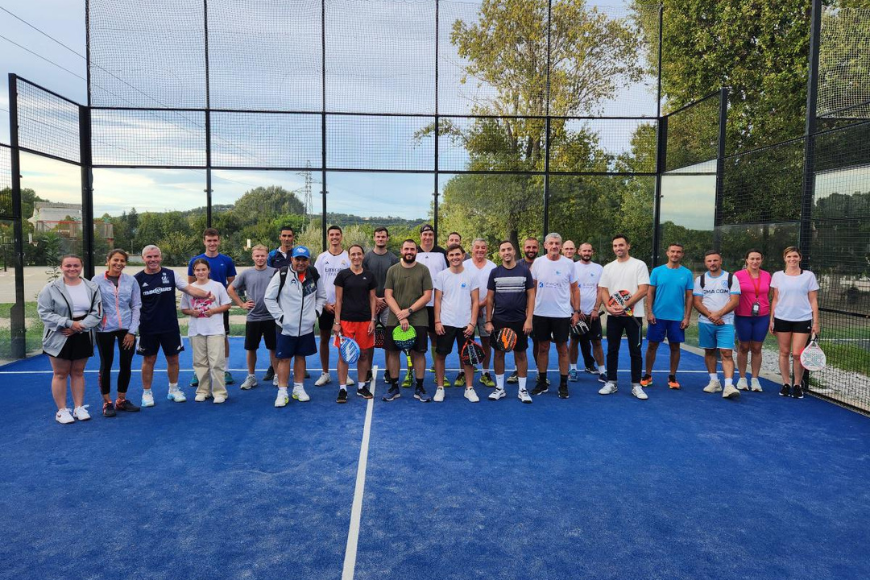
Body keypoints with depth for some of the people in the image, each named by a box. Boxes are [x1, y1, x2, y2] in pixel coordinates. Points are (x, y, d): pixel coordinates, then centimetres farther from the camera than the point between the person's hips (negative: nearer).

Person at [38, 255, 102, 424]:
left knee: (78, 372, 12)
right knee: (60, 374, 5)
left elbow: (96, 313, -2)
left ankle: (79, 407, 21)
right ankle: (62, 410, 14)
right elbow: (45, 313, -9)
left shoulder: (91, 288, 1)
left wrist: (80, 326, -17)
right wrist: (69, 323, -18)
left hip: (83, 336, 2)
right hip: (59, 337, -2)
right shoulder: (51, 288, -6)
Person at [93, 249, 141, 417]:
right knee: (106, 365, 7)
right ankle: (107, 403, 19)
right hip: (105, 329, -2)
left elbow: (136, 306, 3)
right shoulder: (97, 280, -2)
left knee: (126, 365, 7)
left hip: (127, 328, 2)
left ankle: (121, 400, 23)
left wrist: (132, 331, -3)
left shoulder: (131, 280, 2)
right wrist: (93, 326, -7)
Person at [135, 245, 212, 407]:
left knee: (173, 359, 10)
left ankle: (173, 390, 26)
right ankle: (146, 393, 22)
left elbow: (189, 288, -6)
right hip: (148, 328, -1)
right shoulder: (138, 279, -2)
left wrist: (205, 294, -23)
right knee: (148, 360, 7)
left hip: (170, 326, 1)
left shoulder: (170, 275, 1)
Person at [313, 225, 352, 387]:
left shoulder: (348, 257, 0)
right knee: (324, 339, 6)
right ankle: (325, 373, 16)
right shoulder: (322, 257, 4)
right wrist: (324, 303, -4)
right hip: (325, 305, 2)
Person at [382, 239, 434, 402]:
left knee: (419, 352, 2)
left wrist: (409, 311, -13)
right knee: (393, 352, 5)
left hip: (418, 320, -1)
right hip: (394, 320, 1)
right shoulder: (392, 270, 5)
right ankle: (394, 387, 18)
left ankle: (419, 388, 15)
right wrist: (400, 315, -12)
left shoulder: (423, 270, 1)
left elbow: (427, 296, -3)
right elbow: (388, 296, 0)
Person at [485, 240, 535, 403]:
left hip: (519, 321, -1)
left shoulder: (524, 271, 1)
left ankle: (522, 390, 14)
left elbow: (531, 296, 1)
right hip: (499, 320, 1)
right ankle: (499, 388, 18)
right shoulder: (495, 272, 3)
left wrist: (529, 319, -7)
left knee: (520, 354, 5)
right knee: (499, 353, 7)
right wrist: (488, 321, -1)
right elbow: (489, 298, 5)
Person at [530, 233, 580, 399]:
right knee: (542, 348, 9)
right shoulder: (538, 262, 2)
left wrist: (576, 311, -1)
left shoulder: (568, 264, -1)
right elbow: (532, 288, 8)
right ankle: (542, 383, 20)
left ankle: (563, 385, 14)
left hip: (562, 314, -1)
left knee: (562, 349, 4)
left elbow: (575, 289, 4)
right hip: (540, 314, 1)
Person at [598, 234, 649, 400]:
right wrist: (609, 306, -10)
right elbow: (603, 290, 8)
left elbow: (643, 290, -11)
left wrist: (624, 306, -17)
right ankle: (611, 383, 17)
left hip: (633, 315, -3)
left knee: (635, 352, 2)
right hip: (613, 316, 4)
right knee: (612, 350, 8)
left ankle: (636, 386, 11)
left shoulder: (639, 265, -3)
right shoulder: (608, 268, 9)